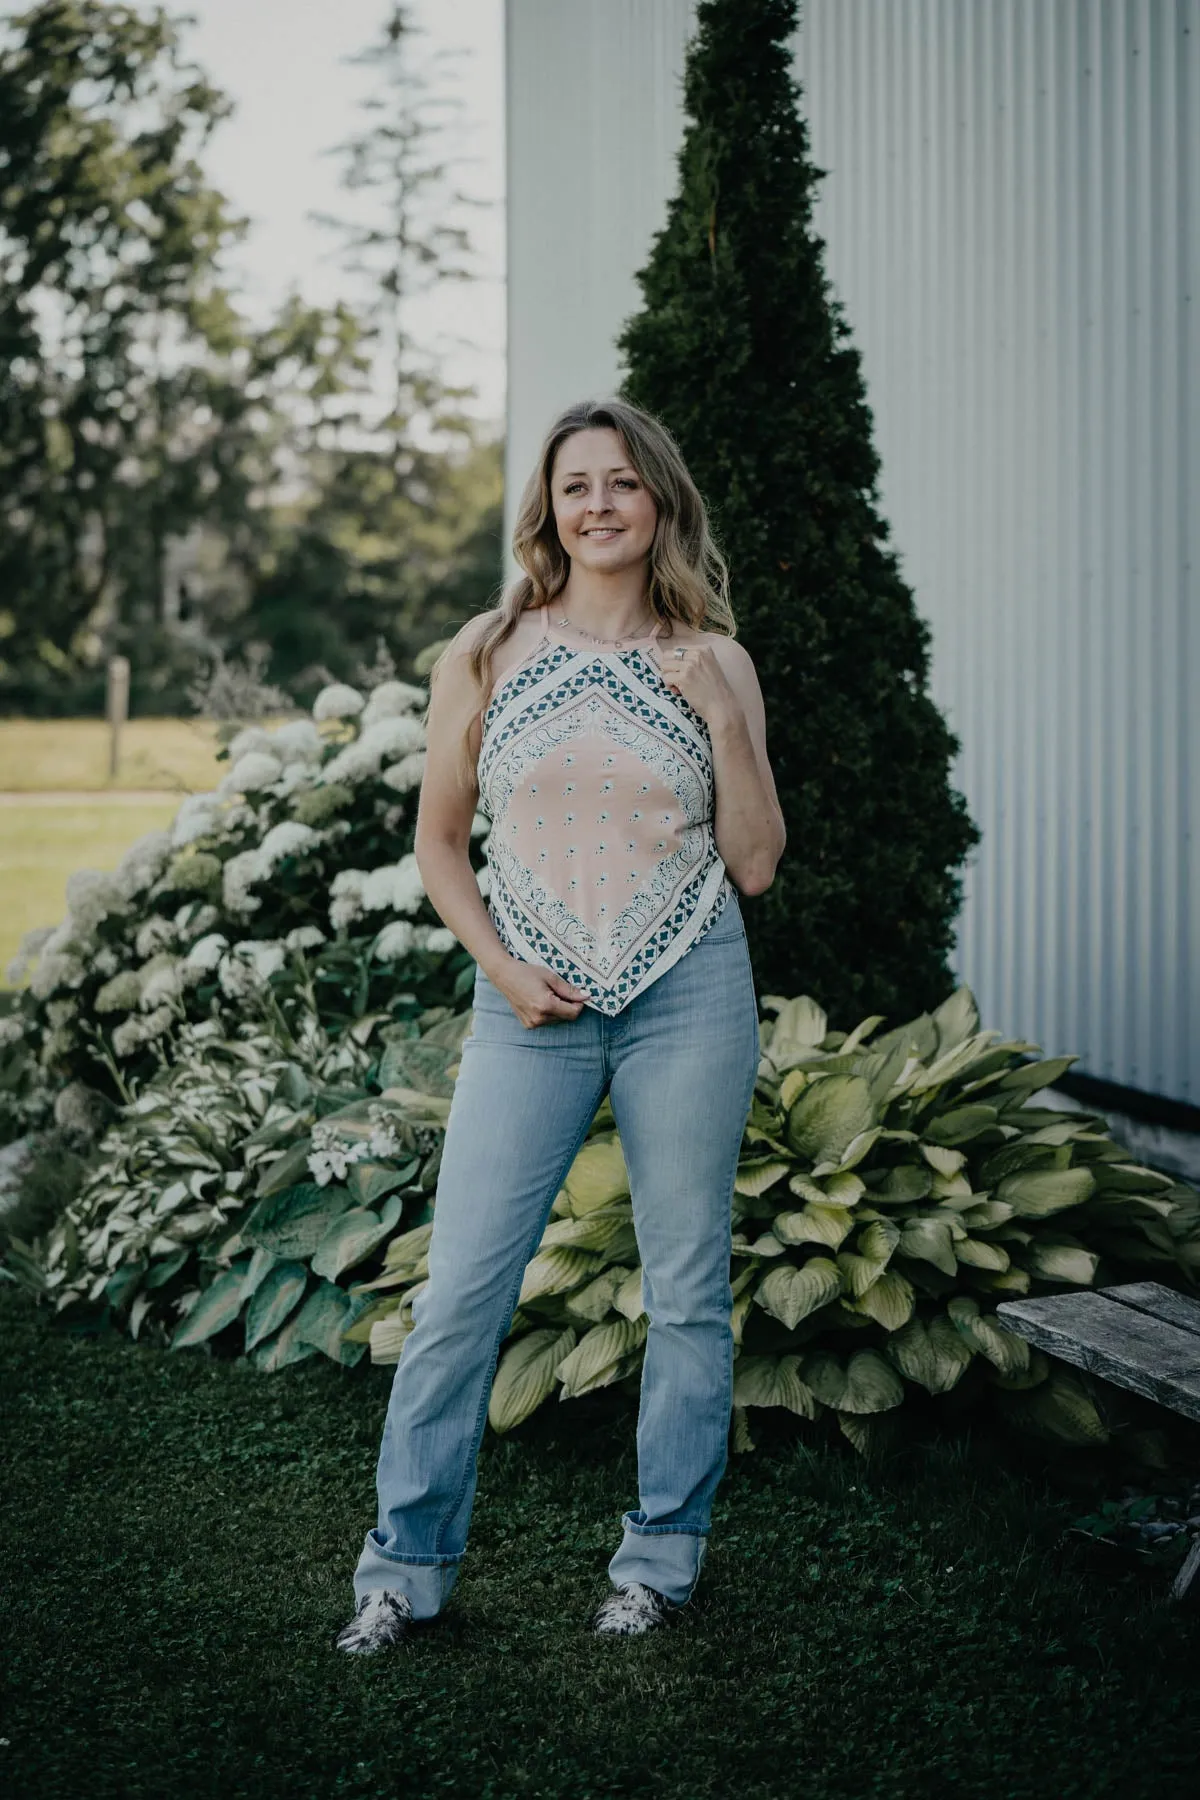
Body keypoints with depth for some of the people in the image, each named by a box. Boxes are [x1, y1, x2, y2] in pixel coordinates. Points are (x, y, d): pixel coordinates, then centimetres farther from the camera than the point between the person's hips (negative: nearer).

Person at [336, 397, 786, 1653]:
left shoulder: (712, 663, 3)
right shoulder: (485, 655, 2)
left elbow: (756, 863, 1)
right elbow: (438, 838, 8)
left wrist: (725, 718, -11)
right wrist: (498, 966, -5)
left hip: (688, 996, 1)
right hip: (532, 1004, 0)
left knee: (686, 1286, 7)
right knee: (461, 1288, -1)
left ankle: (663, 1552, 23)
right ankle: (406, 1562, 13)